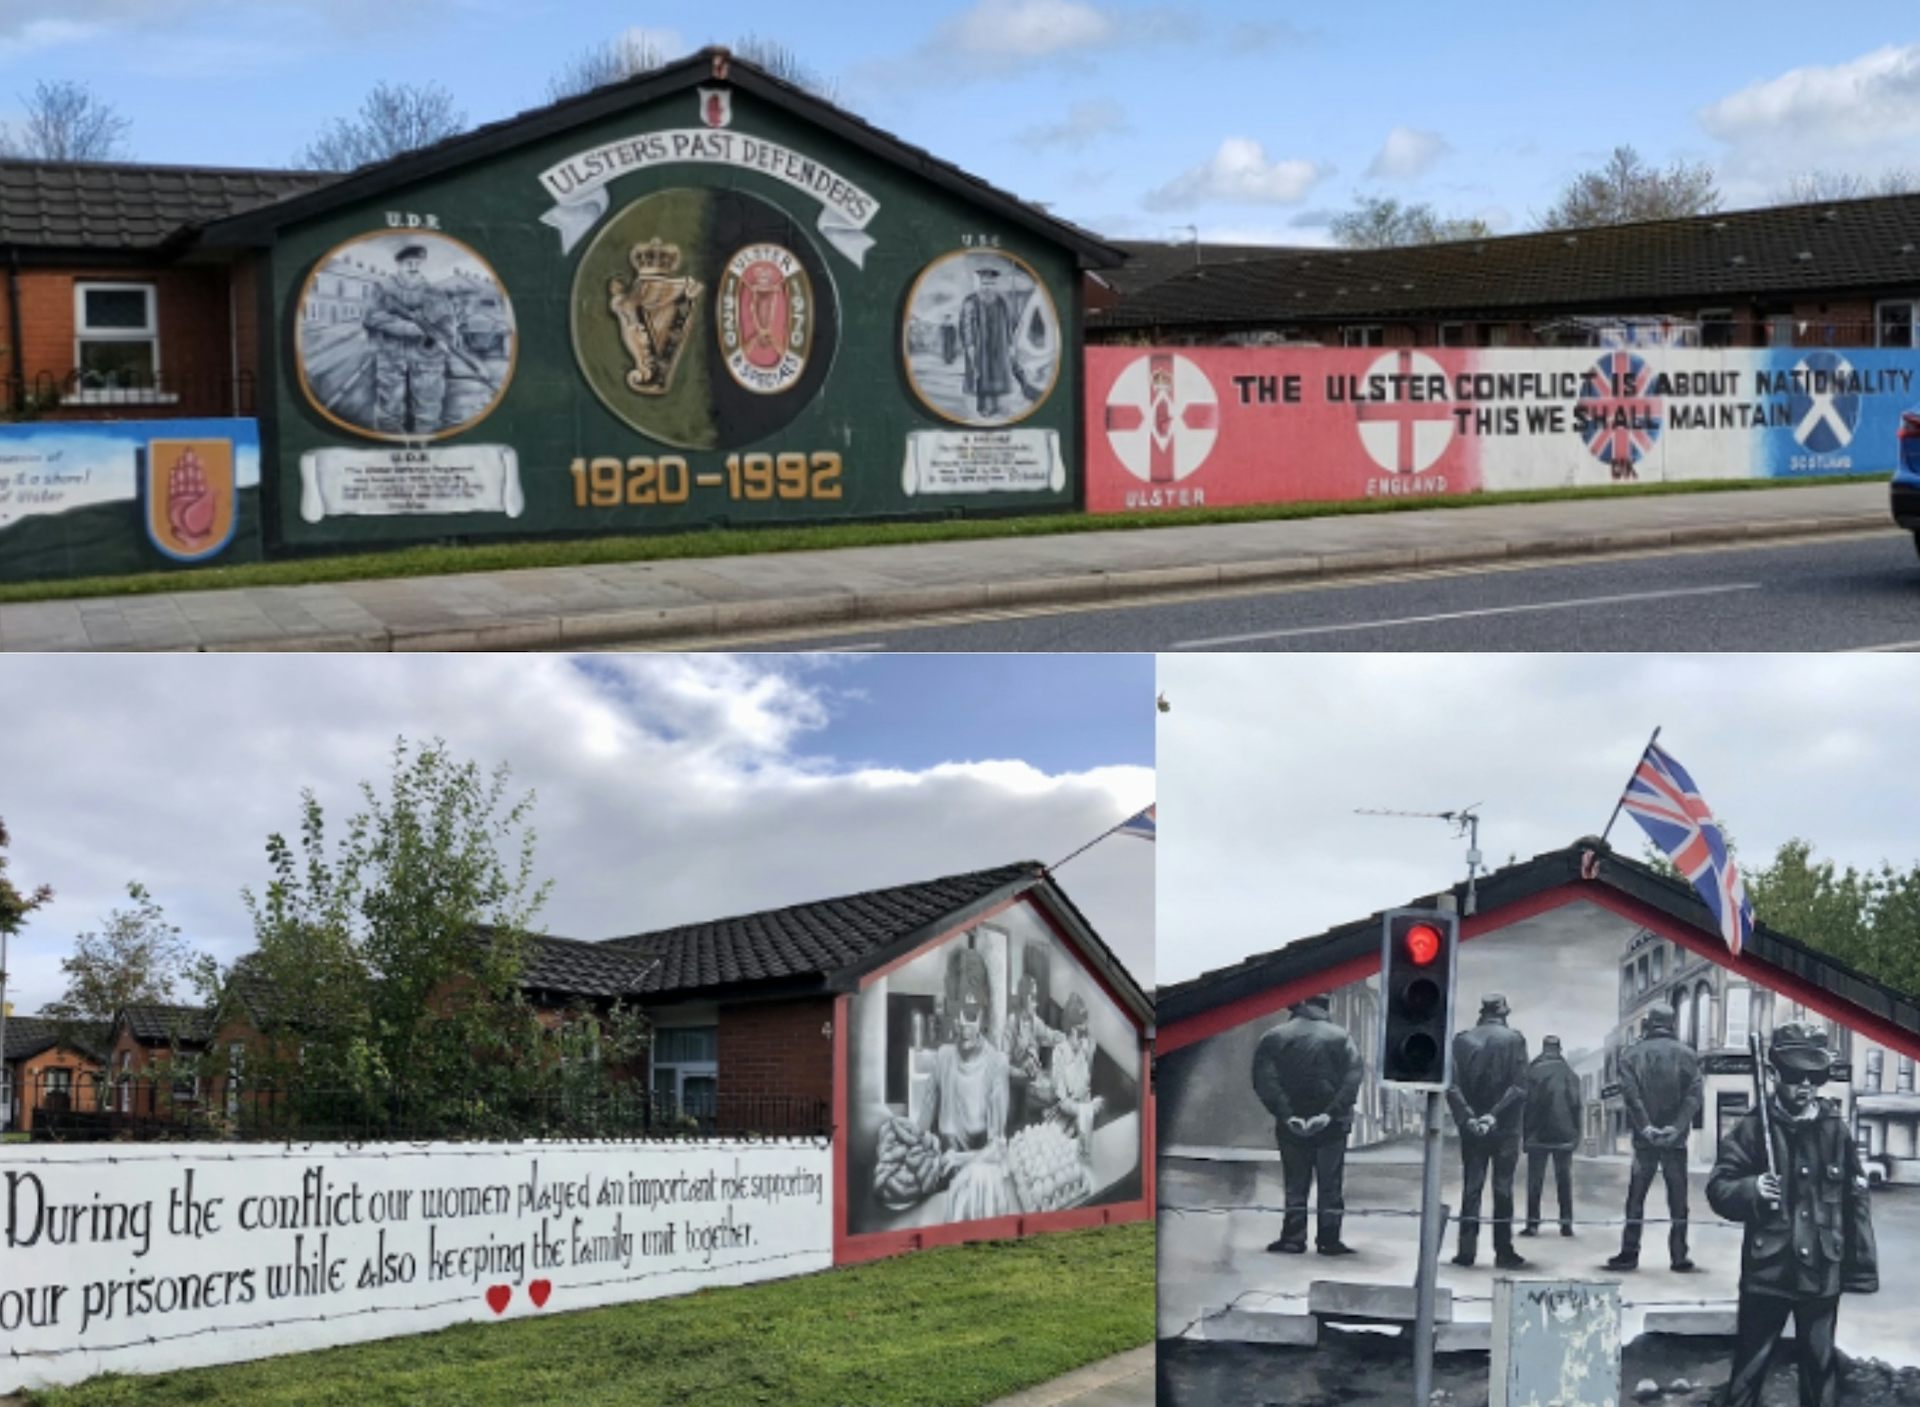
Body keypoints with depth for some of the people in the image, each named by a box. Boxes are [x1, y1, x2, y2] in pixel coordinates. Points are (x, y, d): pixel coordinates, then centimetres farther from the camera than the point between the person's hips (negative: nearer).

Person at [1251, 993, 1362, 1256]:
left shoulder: (1274, 1038, 1)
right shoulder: (1340, 1037, -2)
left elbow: (1264, 1080, -8)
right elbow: (1353, 1078, -12)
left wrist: (1286, 1115, -12)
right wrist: (1332, 1113, -14)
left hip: (1292, 1124, 1)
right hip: (1332, 1126, -1)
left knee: (1295, 1184, 9)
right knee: (1331, 1185, 6)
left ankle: (1293, 1239, 8)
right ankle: (1329, 1240, 5)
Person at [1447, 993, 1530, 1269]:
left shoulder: (1462, 1040, 0)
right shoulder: (1514, 1039, -5)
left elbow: (1453, 1086, -7)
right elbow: (1519, 1086, -13)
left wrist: (1468, 1118, -9)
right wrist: (1496, 1115, -13)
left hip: (1472, 1126, 2)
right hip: (1505, 1127, -2)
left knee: (1471, 1187, 7)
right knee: (1503, 1188, 5)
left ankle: (1467, 1250, 4)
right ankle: (1503, 1251, 6)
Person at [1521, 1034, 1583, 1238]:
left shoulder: (1532, 1072, -6)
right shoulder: (1570, 1074, 2)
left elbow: (1526, 1103, -7)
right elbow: (1577, 1105, 3)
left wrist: (1525, 1132, -1)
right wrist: (1576, 1133, 9)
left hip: (1538, 1136, -2)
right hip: (1564, 1135, 2)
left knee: (1535, 1179, 3)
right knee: (1564, 1179, 8)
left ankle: (1533, 1222, -2)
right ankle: (1566, 1222, 4)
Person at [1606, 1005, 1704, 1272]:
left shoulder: (1631, 1054, 3)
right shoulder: (1686, 1054, 3)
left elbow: (1630, 1094, -9)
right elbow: (1693, 1095, -8)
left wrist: (1645, 1127, -11)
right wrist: (1677, 1127, -12)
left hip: (1644, 1139, 0)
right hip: (1676, 1139, 0)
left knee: (1636, 1197, 4)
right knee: (1678, 1197, 6)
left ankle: (1629, 1253, 1)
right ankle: (1679, 1255, 5)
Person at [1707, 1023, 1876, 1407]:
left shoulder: (1835, 1129, 2)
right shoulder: (1753, 1127, -4)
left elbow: (1856, 1202, 4)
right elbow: (1718, 1188, -3)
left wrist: (1861, 1268, 2)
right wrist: (1750, 1189, -24)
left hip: (1822, 1272, 2)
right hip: (1766, 1270, -2)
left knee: (1820, 1366, 13)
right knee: (1749, 1368, 5)